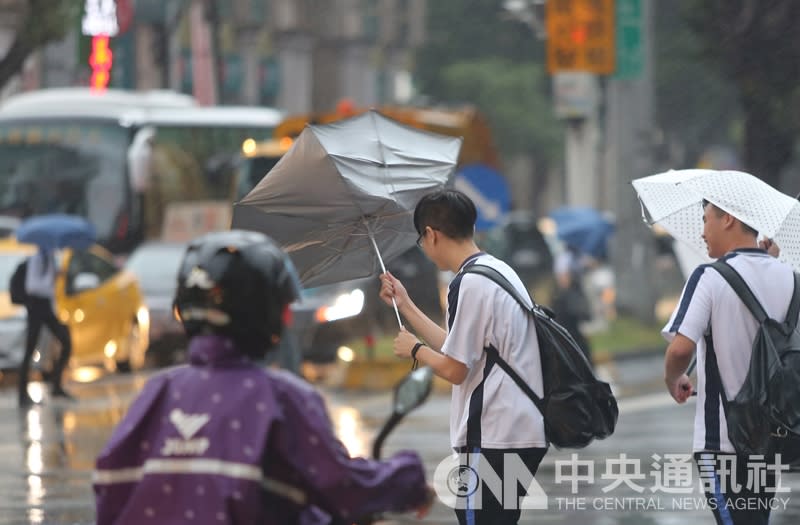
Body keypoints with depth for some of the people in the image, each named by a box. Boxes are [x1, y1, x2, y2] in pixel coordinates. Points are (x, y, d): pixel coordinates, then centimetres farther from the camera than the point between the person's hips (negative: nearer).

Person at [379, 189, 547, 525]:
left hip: (492, 439, -10)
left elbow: (454, 369, -14)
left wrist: (414, 350, 5)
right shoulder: (499, 271, 16)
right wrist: (405, 306, 26)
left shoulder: (470, 283, -14)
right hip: (522, 432, 10)